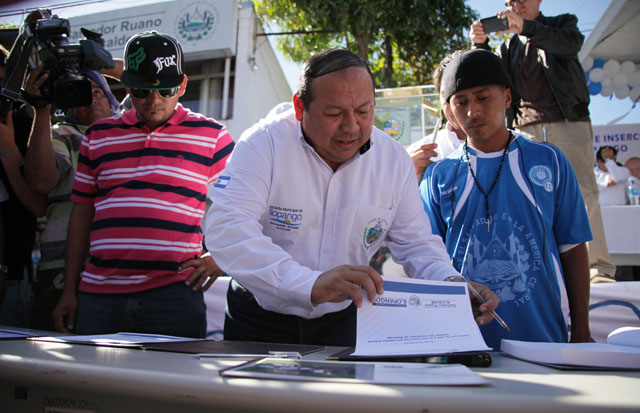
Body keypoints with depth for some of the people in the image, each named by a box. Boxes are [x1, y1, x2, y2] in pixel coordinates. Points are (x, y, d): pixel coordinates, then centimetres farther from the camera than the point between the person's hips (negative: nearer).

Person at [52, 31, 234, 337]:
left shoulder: (213, 136, 5)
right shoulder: (98, 136, 14)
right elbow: (82, 213, 16)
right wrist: (69, 291, 13)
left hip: (174, 294, -2)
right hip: (99, 293, 3)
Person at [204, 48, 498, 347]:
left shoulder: (394, 159, -3)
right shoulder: (264, 143, -16)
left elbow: (415, 242, 5)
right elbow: (226, 229, -28)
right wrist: (310, 285, -41)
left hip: (342, 321, 2)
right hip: (261, 319, -2)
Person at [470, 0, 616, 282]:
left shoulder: (562, 23, 15)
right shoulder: (508, 45, 24)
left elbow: (572, 43, -9)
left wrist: (525, 27, -21)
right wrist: (480, 45, -5)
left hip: (568, 123, -3)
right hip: (526, 129, 3)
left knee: (583, 194, -11)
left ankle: (599, 268, -10)